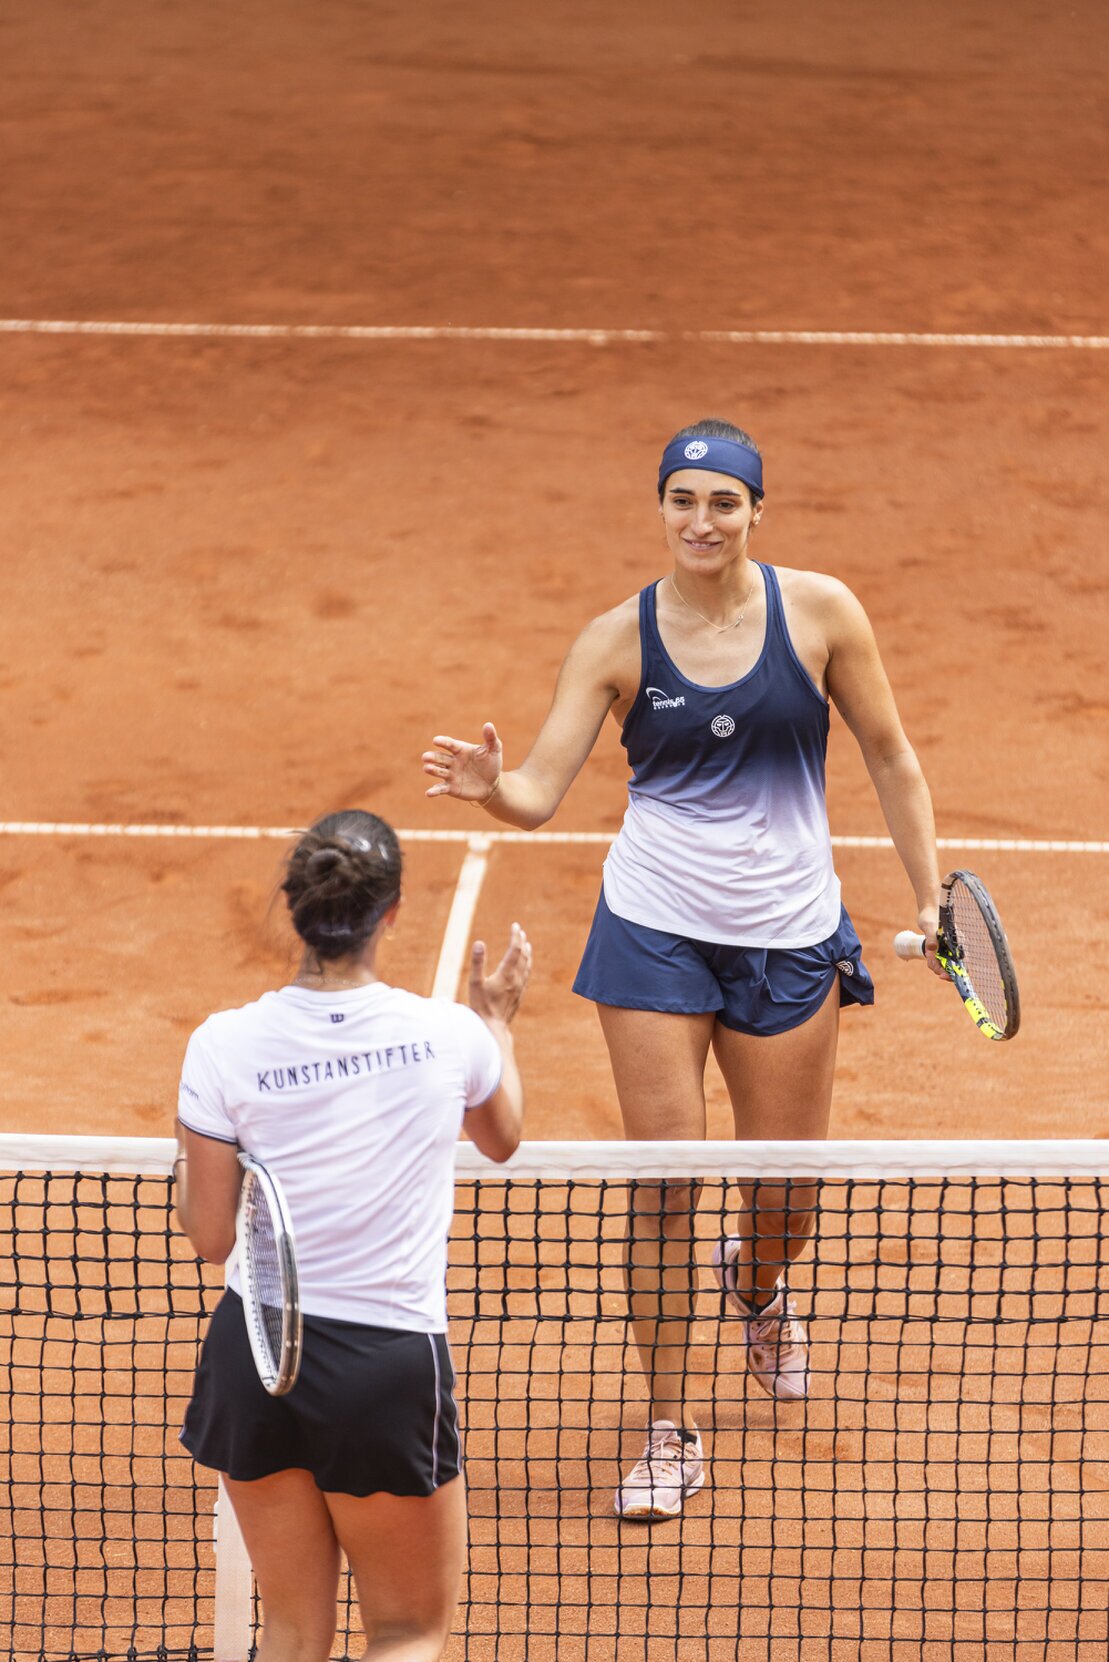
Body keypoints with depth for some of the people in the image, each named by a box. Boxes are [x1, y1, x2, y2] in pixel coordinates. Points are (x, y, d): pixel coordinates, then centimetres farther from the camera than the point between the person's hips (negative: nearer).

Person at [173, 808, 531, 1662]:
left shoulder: (224, 1046, -10)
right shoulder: (450, 1035, -8)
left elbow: (210, 1237, -2)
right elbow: (502, 1137, 17)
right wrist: (499, 1018, 33)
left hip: (254, 1351, 2)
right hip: (389, 1361, -2)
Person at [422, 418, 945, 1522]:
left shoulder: (819, 611, -6)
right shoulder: (618, 641, -6)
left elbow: (888, 756, 4)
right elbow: (539, 792, -11)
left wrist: (929, 894, 1)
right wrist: (488, 786, -33)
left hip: (790, 938, 1)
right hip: (656, 933, -1)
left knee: (786, 1195, 8)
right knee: (664, 1177, -6)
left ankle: (753, 1281, 46)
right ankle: (669, 1430, 8)